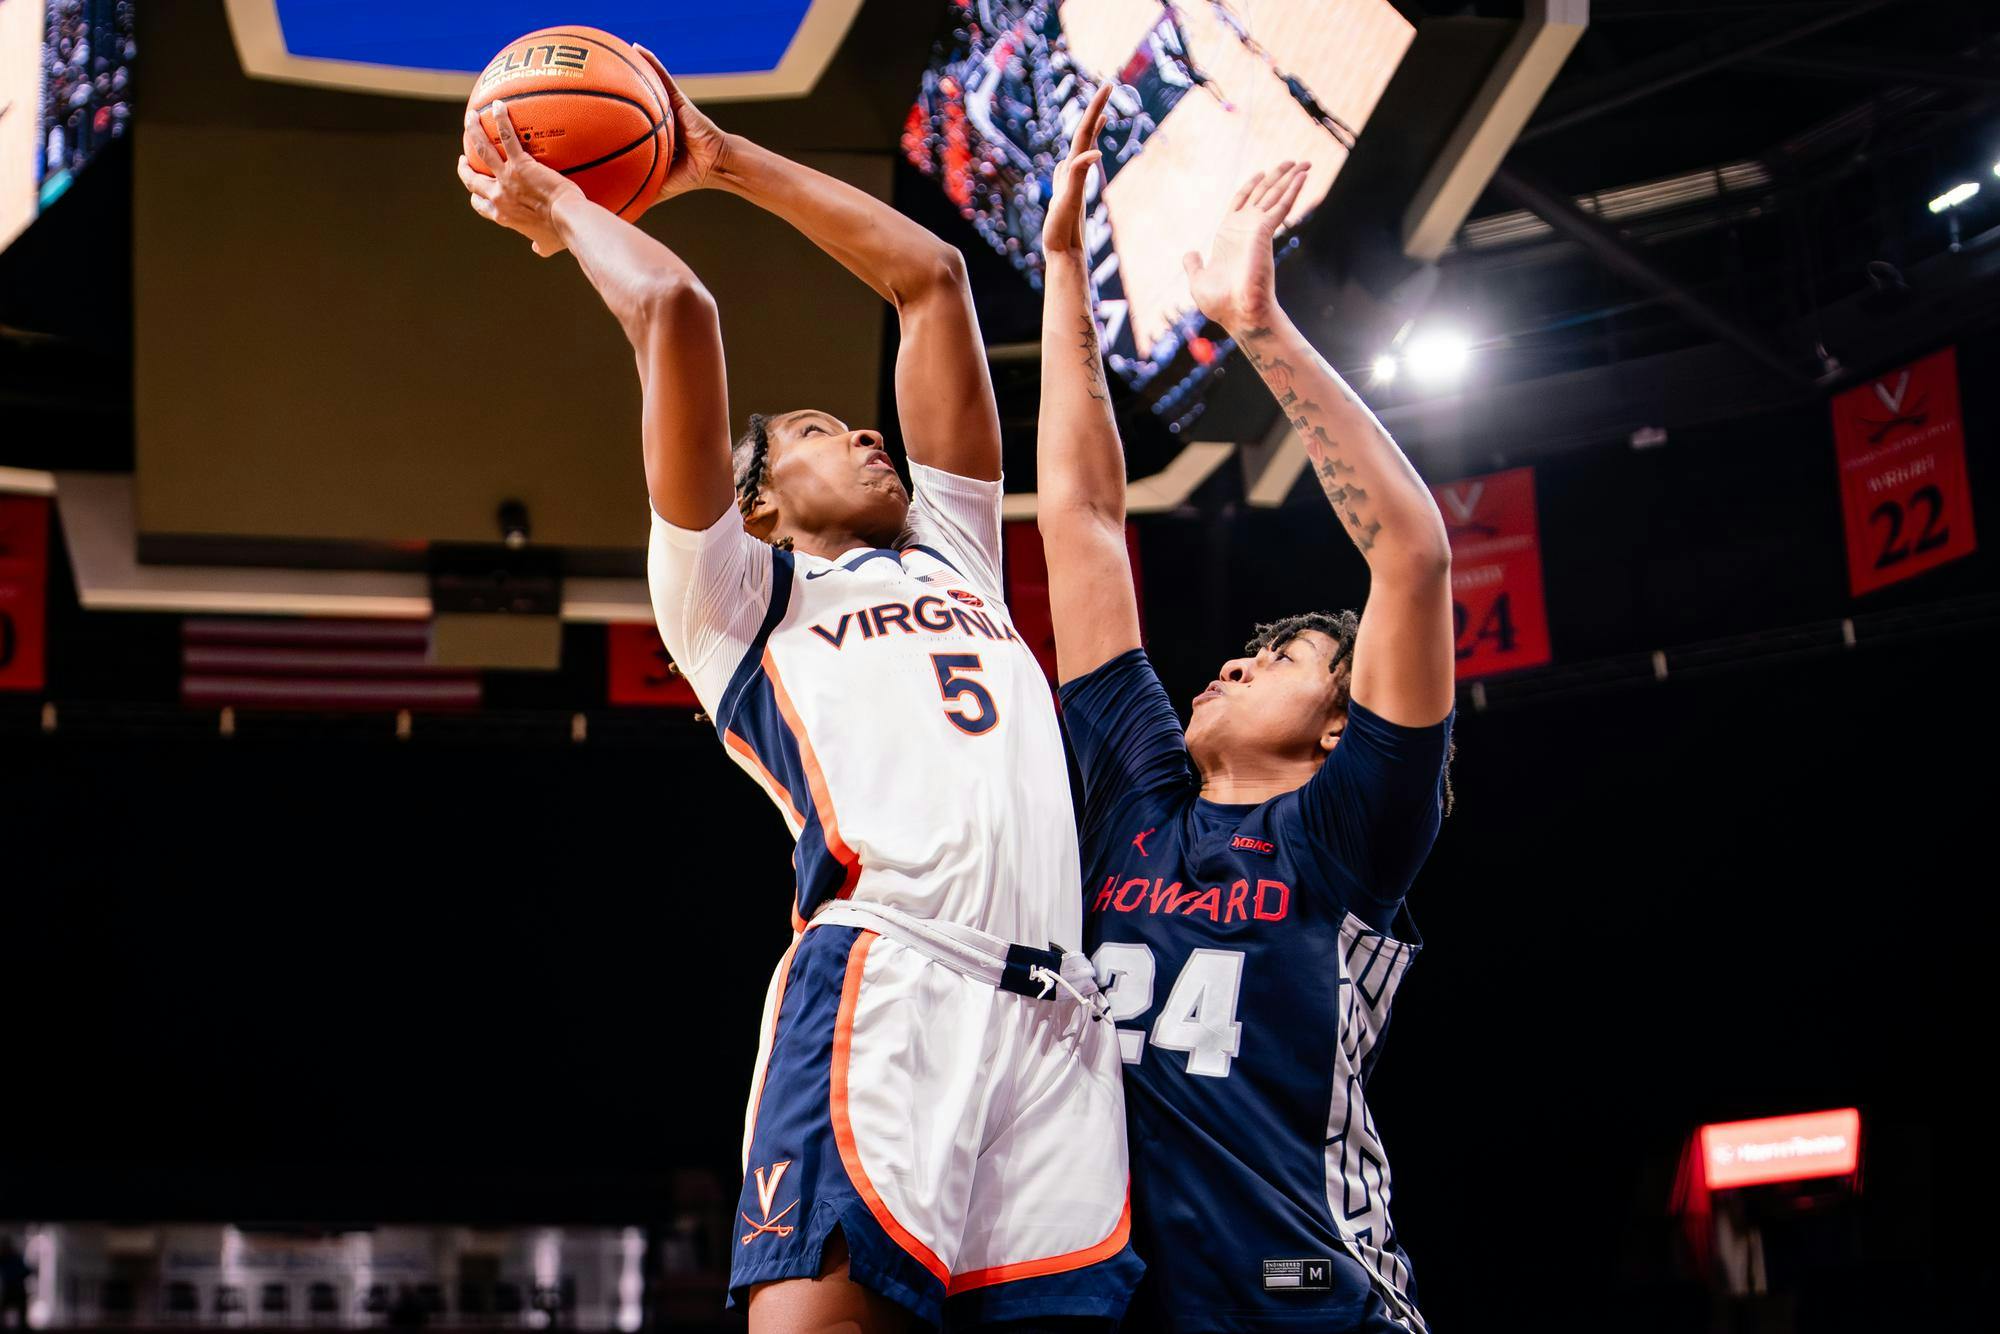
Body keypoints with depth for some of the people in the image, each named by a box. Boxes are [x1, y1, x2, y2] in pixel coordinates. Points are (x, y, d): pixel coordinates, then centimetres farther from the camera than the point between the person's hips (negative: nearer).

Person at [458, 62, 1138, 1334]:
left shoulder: (953, 553, 36)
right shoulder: (740, 595, 21)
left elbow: (932, 278, 36)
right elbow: (674, 312, 10)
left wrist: (724, 161, 41)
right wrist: (554, 203, 26)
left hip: (1056, 1010, 5)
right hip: (886, 979, -4)